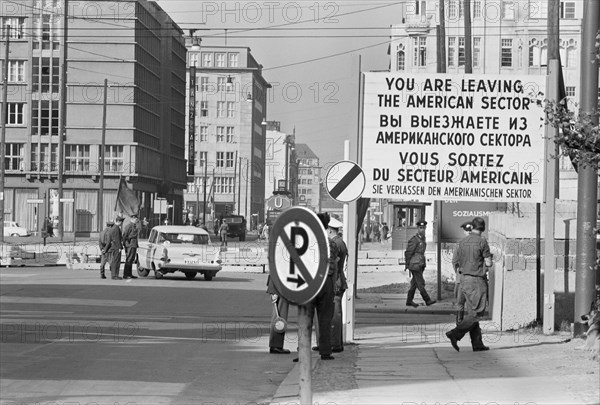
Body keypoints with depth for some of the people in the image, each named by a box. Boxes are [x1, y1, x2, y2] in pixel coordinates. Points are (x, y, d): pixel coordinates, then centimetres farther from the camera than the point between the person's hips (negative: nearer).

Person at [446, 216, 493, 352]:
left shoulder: (462, 242, 7)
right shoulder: (482, 242, -11)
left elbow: (454, 263, 10)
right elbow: (488, 263, -10)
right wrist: (488, 259, 11)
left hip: (465, 280, 7)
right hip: (477, 280, -7)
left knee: (471, 312, 9)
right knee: (475, 313, -5)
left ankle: (477, 344, 9)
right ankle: (455, 334, -18)